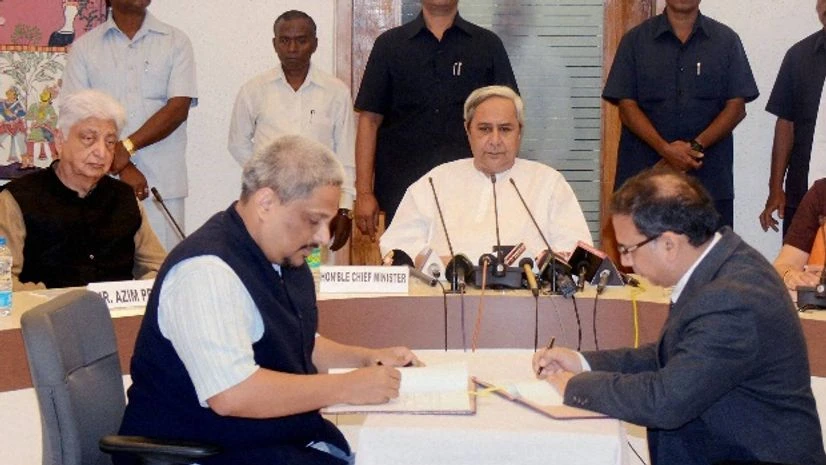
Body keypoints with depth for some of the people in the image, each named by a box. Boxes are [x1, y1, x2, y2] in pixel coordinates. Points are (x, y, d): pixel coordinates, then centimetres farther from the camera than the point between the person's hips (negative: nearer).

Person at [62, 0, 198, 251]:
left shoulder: (176, 42, 8)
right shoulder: (84, 47, 9)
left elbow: (179, 108, -3)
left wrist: (127, 147, -13)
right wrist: (121, 168, -10)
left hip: (163, 184, 0)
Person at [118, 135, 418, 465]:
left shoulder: (286, 259, 10)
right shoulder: (207, 271, -19)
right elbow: (231, 394, -28)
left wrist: (365, 358, 9)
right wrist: (346, 387, -21)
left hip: (289, 437, 9)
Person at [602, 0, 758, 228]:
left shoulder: (726, 40, 9)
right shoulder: (635, 40, 8)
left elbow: (736, 107, 4)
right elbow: (627, 107, 1)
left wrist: (695, 146, -12)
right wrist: (665, 149, -14)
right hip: (644, 175, 0)